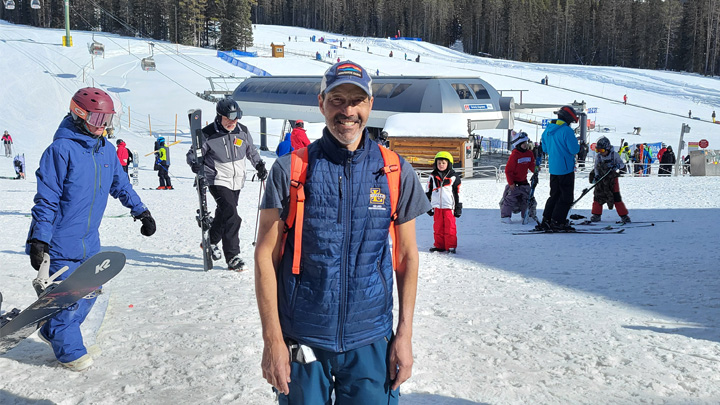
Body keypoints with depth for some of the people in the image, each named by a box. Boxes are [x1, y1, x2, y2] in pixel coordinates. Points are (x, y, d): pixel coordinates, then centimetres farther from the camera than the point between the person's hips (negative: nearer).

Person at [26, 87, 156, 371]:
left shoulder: (106, 150, 6)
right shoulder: (61, 149, -15)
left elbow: (120, 185, 20)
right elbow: (46, 199, -15)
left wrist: (142, 212, 19)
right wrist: (39, 240, -17)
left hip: (90, 241, 8)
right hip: (61, 241, -7)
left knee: (90, 290, 14)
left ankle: (53, 332, 35)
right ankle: (69, 350, 19)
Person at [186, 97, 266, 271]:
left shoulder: (243, 131, 2)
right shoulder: (208, 134, -12)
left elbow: (251, 151, 19)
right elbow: (192, 153, -5)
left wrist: (259, 165, 8)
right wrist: (194, 163, -26)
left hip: (237, 181, 6)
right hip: (218, 181, -6)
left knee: (224, 214, 18)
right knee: (231, 216, -19)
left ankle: (211, 242, 41)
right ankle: (232, 256, -11)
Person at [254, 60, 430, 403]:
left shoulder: (396, 172, 1)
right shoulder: (290, 169, -4)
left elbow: (407, 256, 6)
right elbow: (266, 256, -4)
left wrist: (405, 333, 1)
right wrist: (272, 339, -8)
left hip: (371, 341, 1)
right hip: (302, 339, -1)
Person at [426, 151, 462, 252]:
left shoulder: (454, 177, 2)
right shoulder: (433, 177, 8)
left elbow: (458, 193, 5)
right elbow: (428, 192, 14)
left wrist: (458, 207, 4)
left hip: (449, 206, -3)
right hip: (437, 206, 3)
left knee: (450, 227, -2)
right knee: (437, 227, 6)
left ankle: (451, 246, 6)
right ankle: (439, 245, 16)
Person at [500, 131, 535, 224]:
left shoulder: (529, 153, 1)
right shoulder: (514, 155, -18)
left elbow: (531, 165, 6)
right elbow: (508, 170, -16)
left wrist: (535, 169, -18)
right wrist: (511, 183, -16)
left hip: (523, 181, 7)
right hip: (514, 182, -7)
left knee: (527, 198, 12)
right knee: (510, 198, -8)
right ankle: (505, 216, -1)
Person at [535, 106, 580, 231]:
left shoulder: (547, 130, 8)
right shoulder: (567, 130, -16)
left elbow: (545, 149, 16)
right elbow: (574, 149, -16)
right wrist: (578, 145, 4)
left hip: (552, 168, 7)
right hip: (566, 168, -7)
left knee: (555, 195, 16)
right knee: (566, 197, 1)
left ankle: (546, 221, 13)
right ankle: (557, 222, 0)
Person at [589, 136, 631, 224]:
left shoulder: (614, 155, -8)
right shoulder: (598, 157, 0)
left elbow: (622, 164, -2)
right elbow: (596, 168, 9)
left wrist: (617, 166, -24)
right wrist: (596, 176, -8)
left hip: (612, 178, -3)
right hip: (601, 179, 3)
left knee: (616, 197, -7)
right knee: (598, 196, 1)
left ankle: (624, 216, 2)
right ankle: (596, 215, 14)